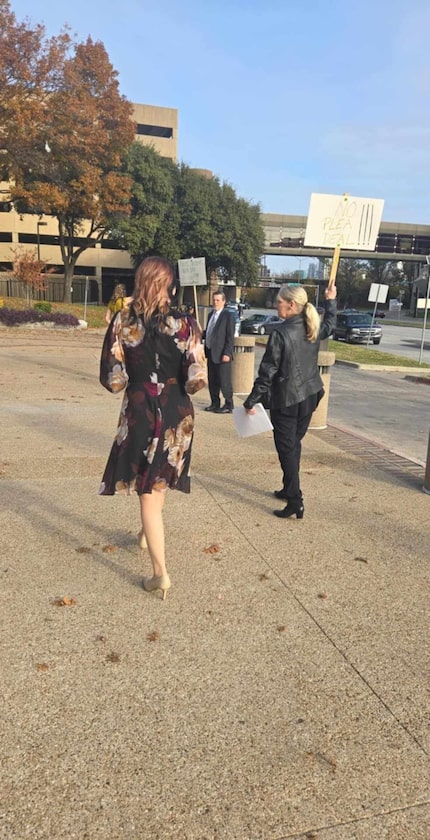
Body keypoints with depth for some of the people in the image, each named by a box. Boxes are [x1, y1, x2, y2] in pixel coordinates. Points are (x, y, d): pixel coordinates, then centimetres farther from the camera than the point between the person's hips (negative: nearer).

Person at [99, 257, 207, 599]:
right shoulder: (186, 323, -9)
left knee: (148, 490, 8)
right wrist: (179, 389, 8)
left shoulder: (122, 321, -8)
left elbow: (112, 379, -8)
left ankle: (160, 573, 10)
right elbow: (197, 379, -14)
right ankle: (149, 531, 51)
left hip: (139, 412, -1)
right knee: (161, 478, 26)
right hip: (177, 413, 2)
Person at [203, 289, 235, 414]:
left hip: (221, 354, -8)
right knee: (212, 380, 13)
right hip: (210, 352, 8)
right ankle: (215, 403, 25)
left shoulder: (228, 316, -9)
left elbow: (230, 337, -13)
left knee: (224, 381, -1)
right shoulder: (211, 314, 14)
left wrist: (227, 353, -18)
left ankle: (228, 406, 9)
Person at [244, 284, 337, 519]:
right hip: (310, 396, 7)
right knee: (295, 444, 19)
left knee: (286, 449, 0)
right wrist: (331, 301, 44)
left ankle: (295, 502, -1)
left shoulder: (280, 334, -19)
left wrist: (252, 401, -9)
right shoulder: (314, 328, 2)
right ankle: (289, 489, 31)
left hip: (286, 400, -7)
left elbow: (267, 372, -17)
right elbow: (330, 325, 28)